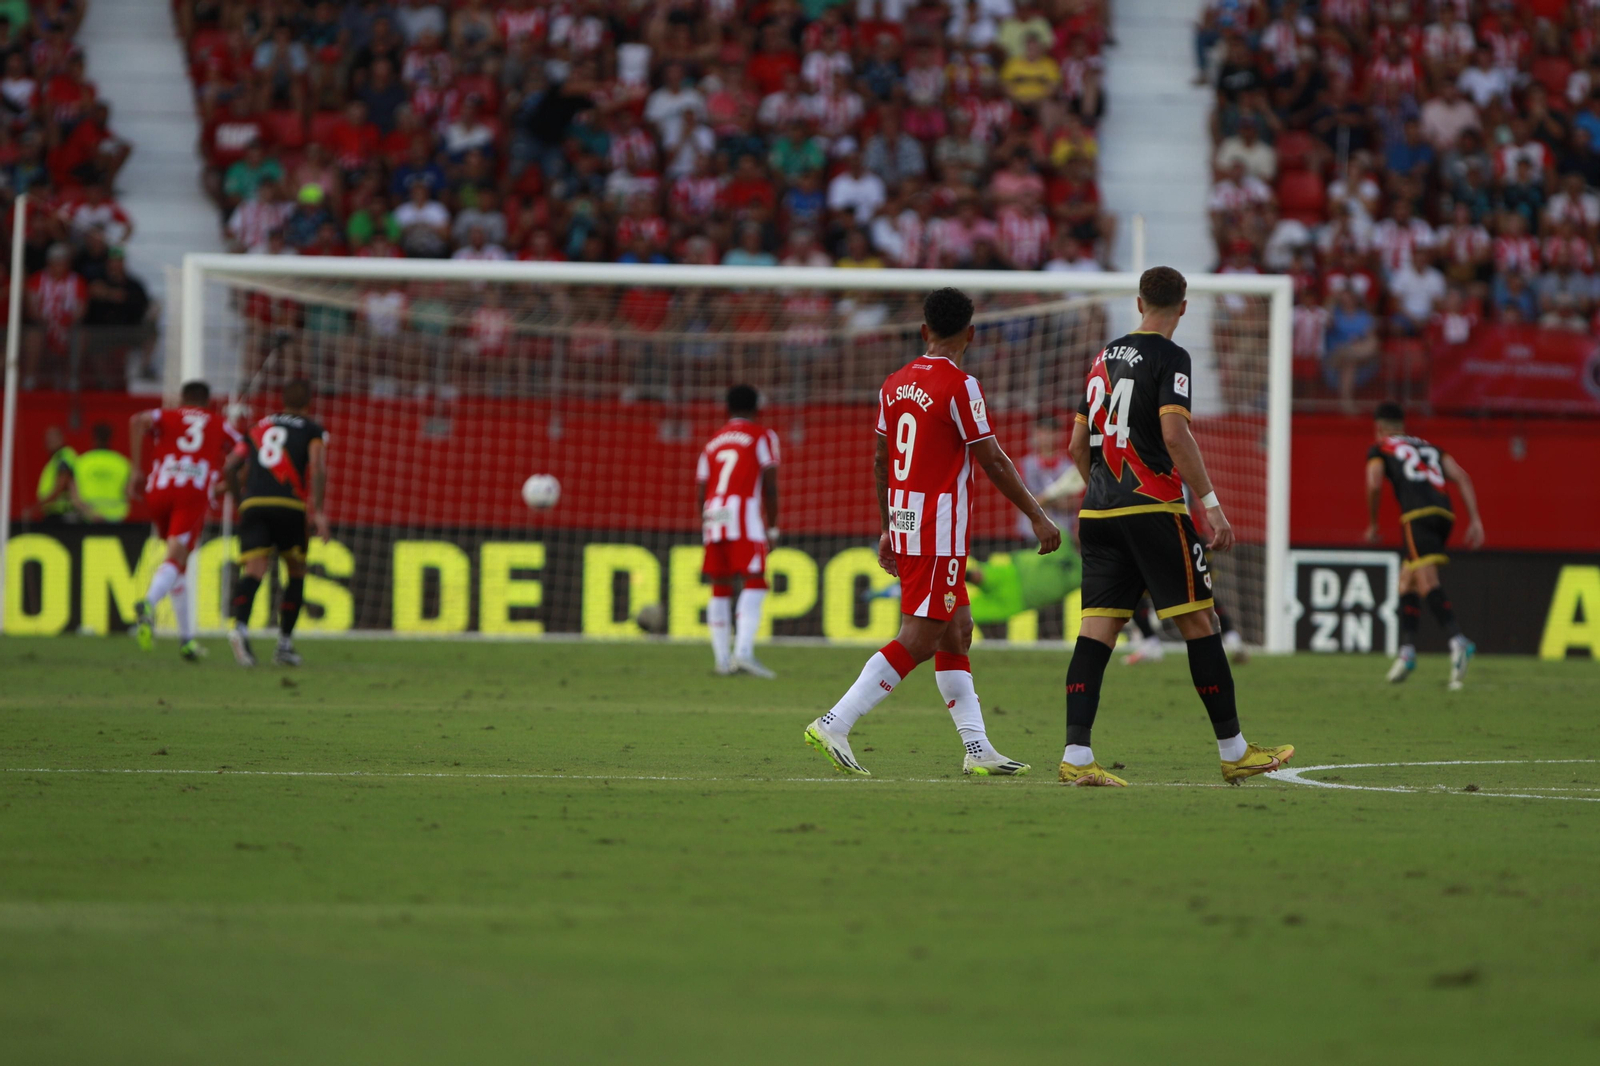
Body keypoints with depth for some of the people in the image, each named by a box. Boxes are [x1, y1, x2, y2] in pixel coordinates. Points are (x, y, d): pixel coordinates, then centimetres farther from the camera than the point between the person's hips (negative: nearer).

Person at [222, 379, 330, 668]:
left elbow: (230, 468, 20)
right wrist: (317, 510, -12)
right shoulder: (312, 430, 13)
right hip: (291, 506, -2)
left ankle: (240, 627, -38)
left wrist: (240, 498, 36)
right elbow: (317, 465, -6)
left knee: (254, 570, -11)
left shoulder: (259, 427, 25)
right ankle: (285, 644, 13)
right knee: (297, 573, 16)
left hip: (253, 503, 2)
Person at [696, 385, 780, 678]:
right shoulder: (762, 437, 7)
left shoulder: (712, 443, 21)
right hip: (745, 513, -5)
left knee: (720, 588, 10)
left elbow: (700, 492, 17)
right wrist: (772, 527, 4)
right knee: (754, 583, -8)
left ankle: (722, 659, 8)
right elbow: (770, 486, -1)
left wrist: (704, 532, 22)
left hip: (713, 515, 5)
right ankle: (744, 652, -24)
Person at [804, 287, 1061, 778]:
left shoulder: (895, 384, 10)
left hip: (903, 522, 8)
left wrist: (887, 530, 24)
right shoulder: (959, 385, -12)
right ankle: (834, 724, -15)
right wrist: (1037, 516, -3)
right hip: (940, 530, -8)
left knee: (956, 632, 12)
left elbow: (881, 461, 16)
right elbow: (993, 462, -11)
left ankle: (978, 749, 11)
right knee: (918, 640, -8)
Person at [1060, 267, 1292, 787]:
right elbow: (1174, 434, -17)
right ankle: (1234, 752, 6)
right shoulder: (1170, 358, -5)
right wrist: (1211, 504, -16)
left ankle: (1076, 756, -9)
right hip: (1152, 507, -7)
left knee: (1098, 627, 1)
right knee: (1199, 621, 1)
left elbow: (1078, 445, 20)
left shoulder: (1105, 358, 16)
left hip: (1099, 510, 7)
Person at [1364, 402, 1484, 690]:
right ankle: (1407, 651, 16)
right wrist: (1475, 520, 12)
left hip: (1419, 515, -6)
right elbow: (1461, 477, 19)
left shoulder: (1379, 449, 18)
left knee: (1427, 583, -20)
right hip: (1444, 514, 6)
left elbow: (1374, 484, 1)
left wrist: (1371, 525, 14)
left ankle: (1458, 642, -41)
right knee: (1407, 582, 20)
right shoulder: (1430, 447, 32)